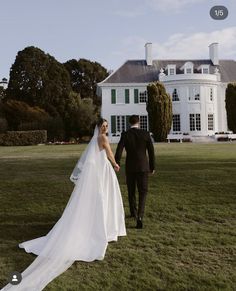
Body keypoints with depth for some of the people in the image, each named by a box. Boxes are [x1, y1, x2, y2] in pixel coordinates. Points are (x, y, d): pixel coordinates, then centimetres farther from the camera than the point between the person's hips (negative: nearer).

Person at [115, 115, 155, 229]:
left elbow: (119, 150, -15)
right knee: (142, 192, 3)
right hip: (143, 167, -1)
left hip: (130, 167, 1)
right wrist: (152, 166, 8)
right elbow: (151, 151, -1)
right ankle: (140, 216, -14)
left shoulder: (125, 134, -5)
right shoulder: (146, 134, -3)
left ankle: (133, 212, 37)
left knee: (131, 191, 20)